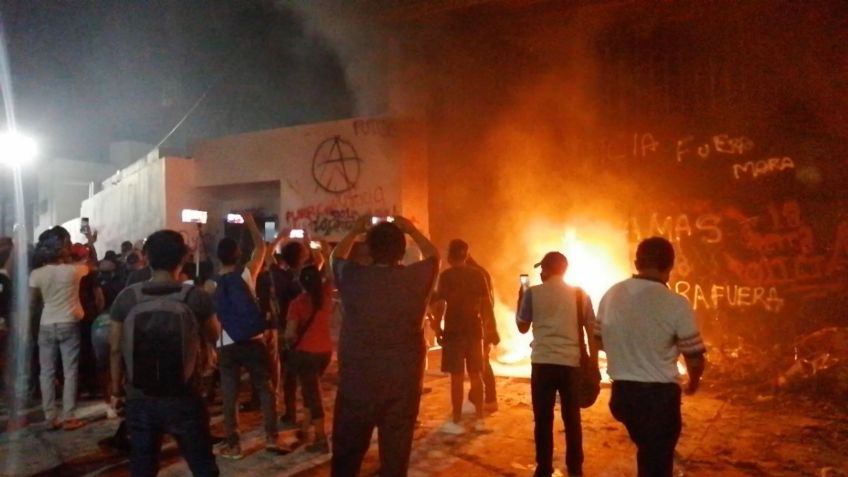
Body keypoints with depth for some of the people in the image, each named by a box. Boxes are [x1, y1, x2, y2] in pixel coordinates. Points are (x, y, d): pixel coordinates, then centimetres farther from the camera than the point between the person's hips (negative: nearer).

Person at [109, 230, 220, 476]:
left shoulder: (126, 298, -7)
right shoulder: (196, 297, -10)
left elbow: (116, 349, -1)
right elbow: (213, 337, 5)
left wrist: (116, 391, 10)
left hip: (139, 398, 2)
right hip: (183, 398, -2)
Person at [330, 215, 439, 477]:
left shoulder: (353, 276, -8)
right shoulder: (417, 278, -7)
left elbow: (336, 257, 15)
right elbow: (433, 255, 15)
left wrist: (355, 231, 24)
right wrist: (412, 230, 23)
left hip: (356, 382, 0)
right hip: (404, 383, 1)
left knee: (346, 454, 15)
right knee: (396, 455, 10)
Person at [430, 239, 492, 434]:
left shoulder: (446, 275, -9)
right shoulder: (478, 275, 6)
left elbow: (440, 304, -14)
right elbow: (487, 303, 7)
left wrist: (437, 327, -4)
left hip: (454, 330, -5)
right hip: (474, 329, 5)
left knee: (457, 376, 1)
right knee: (475, 374, 12)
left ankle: (457, 422, 7)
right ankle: (479, 419, 19)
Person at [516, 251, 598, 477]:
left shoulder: (533, 293, -2)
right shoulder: (580, 295, 5)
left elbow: (522, 327, 7)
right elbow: (592, 330, 5)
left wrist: (521, 298, 19)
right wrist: (594, 363, 11)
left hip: (543, 363, -2)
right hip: (572, 364, 3)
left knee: (543, 419, 6)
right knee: (572, 418, 14)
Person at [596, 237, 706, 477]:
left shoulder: (611, 295, -2)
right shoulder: (676, 304, -17)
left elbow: (600, 341, 11)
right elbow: (695, 359, -10)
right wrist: (693, 383, 12)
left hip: (622, 392, 5)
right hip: (659, 395, -5)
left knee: (648, 454, 28)